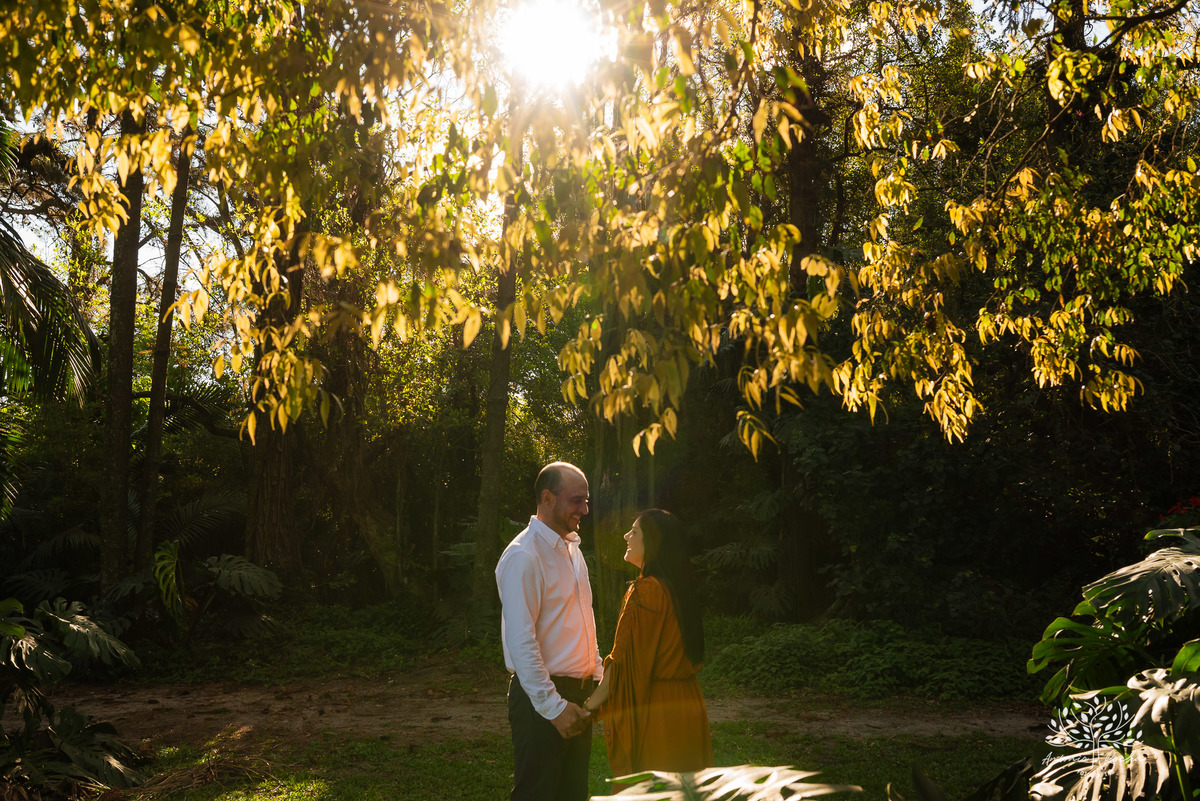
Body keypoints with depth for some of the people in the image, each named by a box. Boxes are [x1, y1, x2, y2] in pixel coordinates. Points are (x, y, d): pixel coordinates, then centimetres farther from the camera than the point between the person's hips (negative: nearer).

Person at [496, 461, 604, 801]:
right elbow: (521, 642, -21)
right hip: (542, 697, -8)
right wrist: (553, 706, -20)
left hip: (579, 693, 8)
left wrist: (598, 676, 13)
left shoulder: (572, 549, 12)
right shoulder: (523, 556, -17)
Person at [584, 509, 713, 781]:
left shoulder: (645, 591, -18)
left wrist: (589, 706, -8)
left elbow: (624, 662, -18)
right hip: (687, 705, 9)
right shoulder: (679, 587, 9)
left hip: (652, 715, -9)